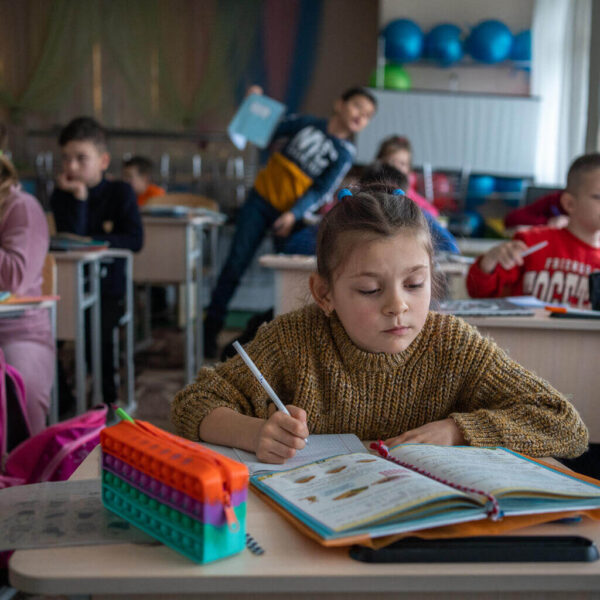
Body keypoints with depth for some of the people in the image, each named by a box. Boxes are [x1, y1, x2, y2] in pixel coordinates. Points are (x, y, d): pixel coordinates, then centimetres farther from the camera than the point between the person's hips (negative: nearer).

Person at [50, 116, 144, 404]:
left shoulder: (120, 192, 0)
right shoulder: (61, 195, 4)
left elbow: (134, 240, -11)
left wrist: (92, 240, -15)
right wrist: (78, 196, -18)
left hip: (108, 288, -2)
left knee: (98, 328, -26)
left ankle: (106, 398, -4)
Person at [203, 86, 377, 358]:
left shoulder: (345, 154, -1)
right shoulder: (306, 123, 5)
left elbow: (321, 192, -9)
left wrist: (293, 215, -20)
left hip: (290, 215, 0)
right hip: (261, 200, 1)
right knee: (236, 263, -4)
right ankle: (210, 328, 4)